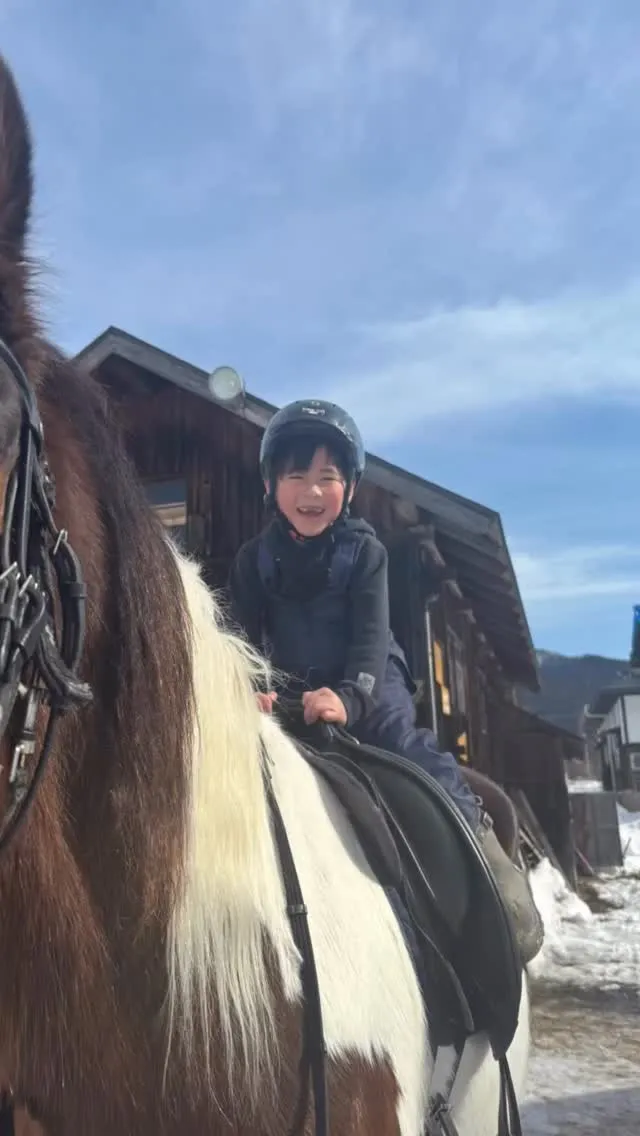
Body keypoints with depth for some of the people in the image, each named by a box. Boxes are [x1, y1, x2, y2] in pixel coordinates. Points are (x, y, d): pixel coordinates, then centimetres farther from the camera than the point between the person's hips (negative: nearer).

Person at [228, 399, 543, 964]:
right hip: (291, 696, 4)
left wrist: (347, 696, -36)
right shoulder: (254, 560, 2)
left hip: (367, 689, -4)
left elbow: (370, 636, -17)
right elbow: (248, 639, -4)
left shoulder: (365, 550, -7)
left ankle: (477, 840, -22)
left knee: (409, 749, -24)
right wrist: (255, 689, -26)